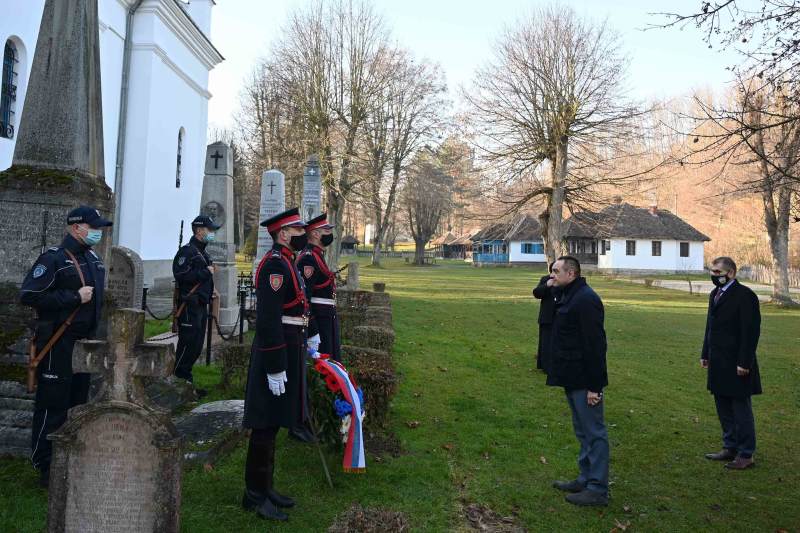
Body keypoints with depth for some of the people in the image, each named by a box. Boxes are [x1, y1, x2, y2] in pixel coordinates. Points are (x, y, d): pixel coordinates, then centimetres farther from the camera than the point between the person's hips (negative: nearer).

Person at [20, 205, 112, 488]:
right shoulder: (53, 258, -13)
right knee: (53, 403, -1)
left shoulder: (94, 259, 13)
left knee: (79, 399, 15)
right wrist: (75, 298, -21)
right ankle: (46, 466, 10)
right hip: (59, 344, -8)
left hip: (86, 341, 8)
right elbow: (28, 295, -21)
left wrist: (96, 332, 13)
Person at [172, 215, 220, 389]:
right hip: (190, 305, -10)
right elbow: (181, 275, -22)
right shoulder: (187, 251, -10)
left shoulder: (203, 253, 21)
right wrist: (206, 272, -18)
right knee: (188, 344, -9)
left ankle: (187, 381, 19)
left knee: (197, 346, 11)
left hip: (201, 305, 10)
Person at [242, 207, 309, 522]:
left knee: (273, 422, 16)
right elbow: (268, 320, -23)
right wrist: (275, 368, -24)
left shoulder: (287, 262, 15)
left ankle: (265, 486, 27)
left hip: (289, 349, 10)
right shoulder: (275, 264, -17)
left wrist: (303, 342, 19)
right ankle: (255, 495, 11)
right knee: (266, 425, -1)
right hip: (277, 353, -10)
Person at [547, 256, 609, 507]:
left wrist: (594, 385, -23)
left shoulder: (586, 300, -19)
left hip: (584, 381, -10)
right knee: (583, 432, 18)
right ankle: (586, 479, 29)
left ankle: (597, 489, 7)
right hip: (572, 379, 10)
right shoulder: (567, 297, 13)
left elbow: (595, 345, -23)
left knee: (594, 432, -1)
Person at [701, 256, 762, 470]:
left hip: (736, 365, -8)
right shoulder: (715, 294, 13)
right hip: (718, 364, 8)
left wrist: (744, 362, -19)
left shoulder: (744, 295, -13)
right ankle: (730, 448, 28)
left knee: (741, 410, 2)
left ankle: (746, 455, 12)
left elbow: (751, 331, -17)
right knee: (724, 409, 16)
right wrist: (705, 354, 15)